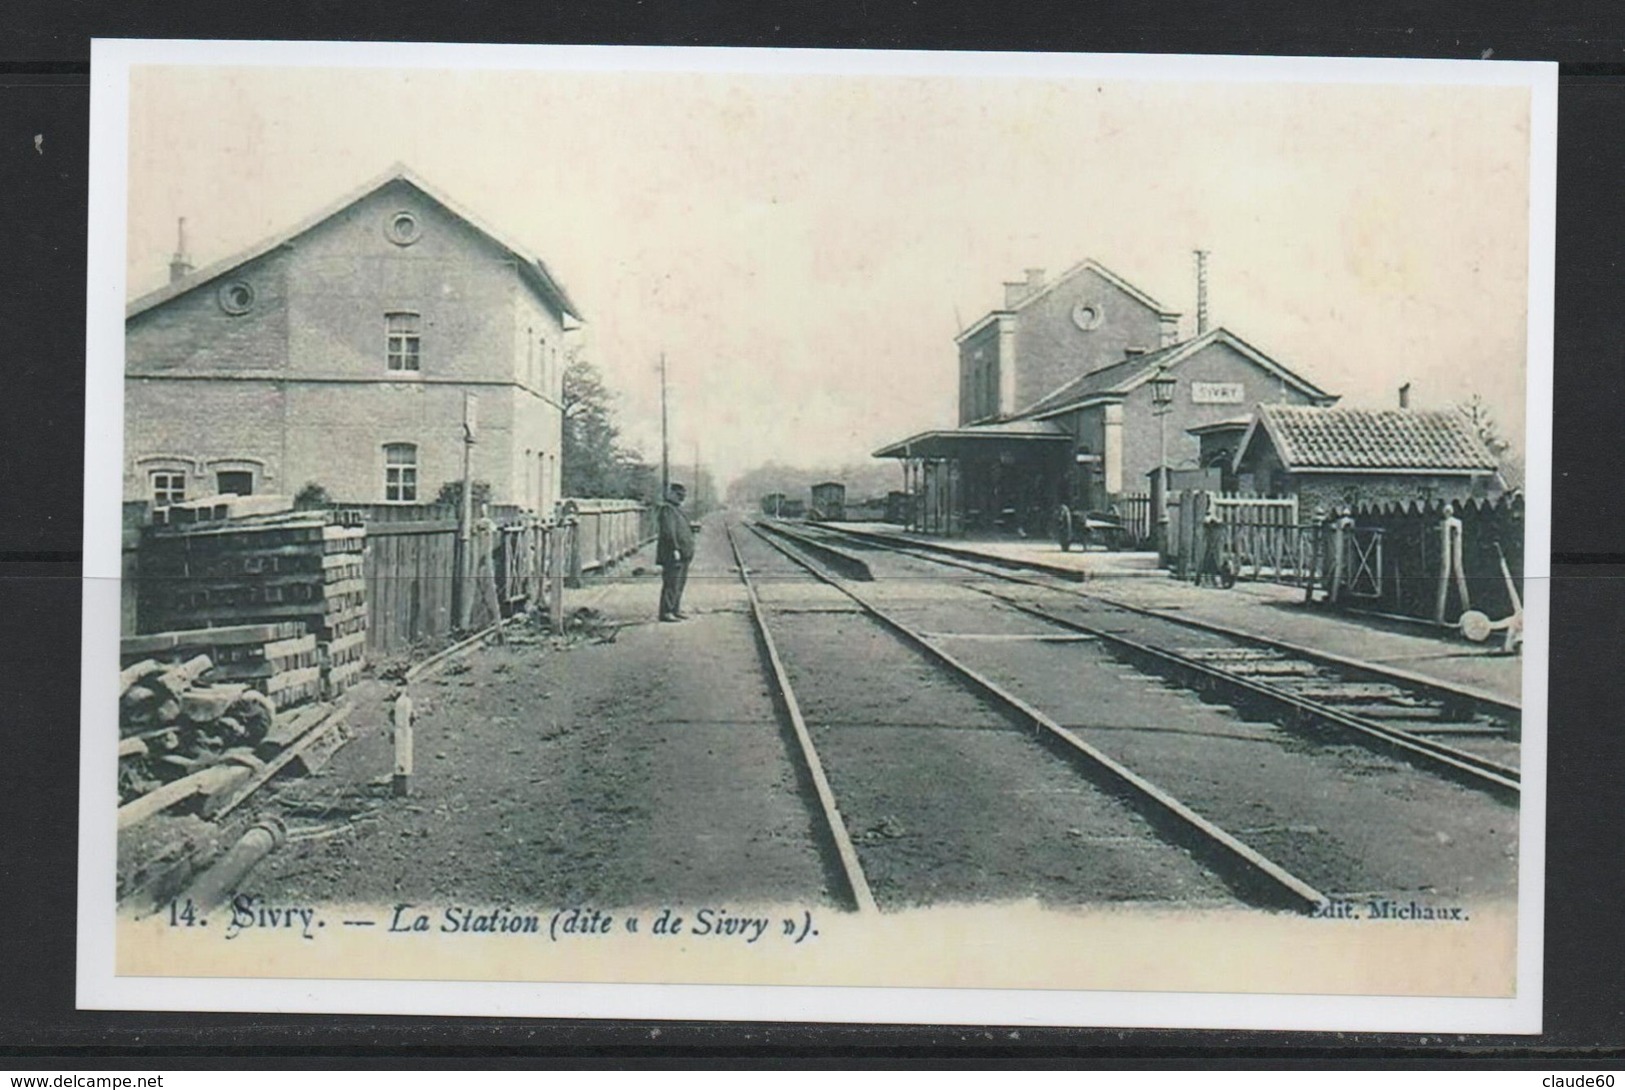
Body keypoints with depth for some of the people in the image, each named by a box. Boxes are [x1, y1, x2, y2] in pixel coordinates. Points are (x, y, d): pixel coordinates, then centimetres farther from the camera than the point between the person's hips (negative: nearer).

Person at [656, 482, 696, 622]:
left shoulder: (677, 509, 20)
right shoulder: (667, 509, -13)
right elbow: (668, 532, -21)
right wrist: (675, 549, -23)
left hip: (683, 554, 10)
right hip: (672, 555, -10)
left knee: (679, 583, 14)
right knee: (671, 583, -10)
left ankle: (675, 610, 22)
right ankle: (666, 612, -8)